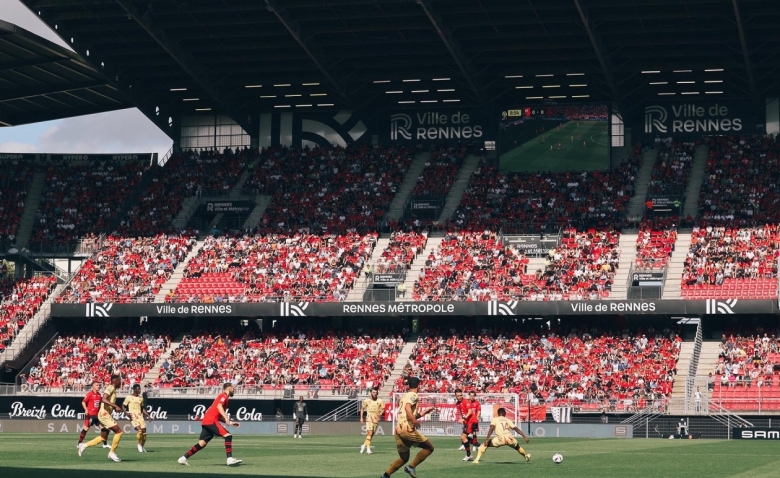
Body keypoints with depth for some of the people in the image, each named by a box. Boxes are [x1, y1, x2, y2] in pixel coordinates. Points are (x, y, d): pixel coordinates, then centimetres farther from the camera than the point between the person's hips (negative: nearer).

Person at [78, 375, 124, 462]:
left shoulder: (113, 389, 18)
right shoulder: (110, 387, -12)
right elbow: (104, 399, -27)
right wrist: (115, 406, -30)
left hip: (105, 415, 10)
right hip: (104, 414, -10)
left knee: (103, 437, 15)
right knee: (119, 431, -12)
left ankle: (84, 446, 20)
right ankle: (112, 453, -5)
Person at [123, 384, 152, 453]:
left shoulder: (141, 398, 16)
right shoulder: (129, 397, 0)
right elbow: (123, 406, 2)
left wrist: (148, 415, 15)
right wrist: (126, 412, -16)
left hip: (140, 416, 5)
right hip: (133, 416, -5)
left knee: (144, 431, 0)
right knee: (139, 430, -22)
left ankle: (143, 446, 19)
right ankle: (139, 445, -3)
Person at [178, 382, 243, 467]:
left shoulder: (223, 397, 27)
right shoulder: (223, 396, -2)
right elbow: (219, 406, -22)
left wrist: (230, 423, 21)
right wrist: (226, 418, -32)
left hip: (205, 422, 10)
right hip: (211, 421, -10)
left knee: (202, 443, 12)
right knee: (228, 436, -15)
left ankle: (183, 458, 14)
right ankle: (230, 459, -24)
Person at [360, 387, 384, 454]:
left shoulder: (380, 401, 2)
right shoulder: (367, 401, 2)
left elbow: (383, 409, 1)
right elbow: (362, 409, 13)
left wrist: (380, 413, -20)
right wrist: (361, 418, 7)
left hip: (376, 419, 3)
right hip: (369, 419, -3)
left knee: (371, 434, 10)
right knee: (370, 433, -17)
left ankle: (364, 445, 31)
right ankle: (368, 448, -17)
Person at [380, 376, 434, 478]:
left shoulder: (405, 396, 24)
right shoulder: (413, 395, -2)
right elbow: (407, 407, -23)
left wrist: (424, 412, 36)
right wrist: (414, 420, -35)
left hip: (398, 430, 8)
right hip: (408, 429, -8)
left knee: (404, 458, 18)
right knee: (429, 447, 4)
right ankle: (412, 466, -6)